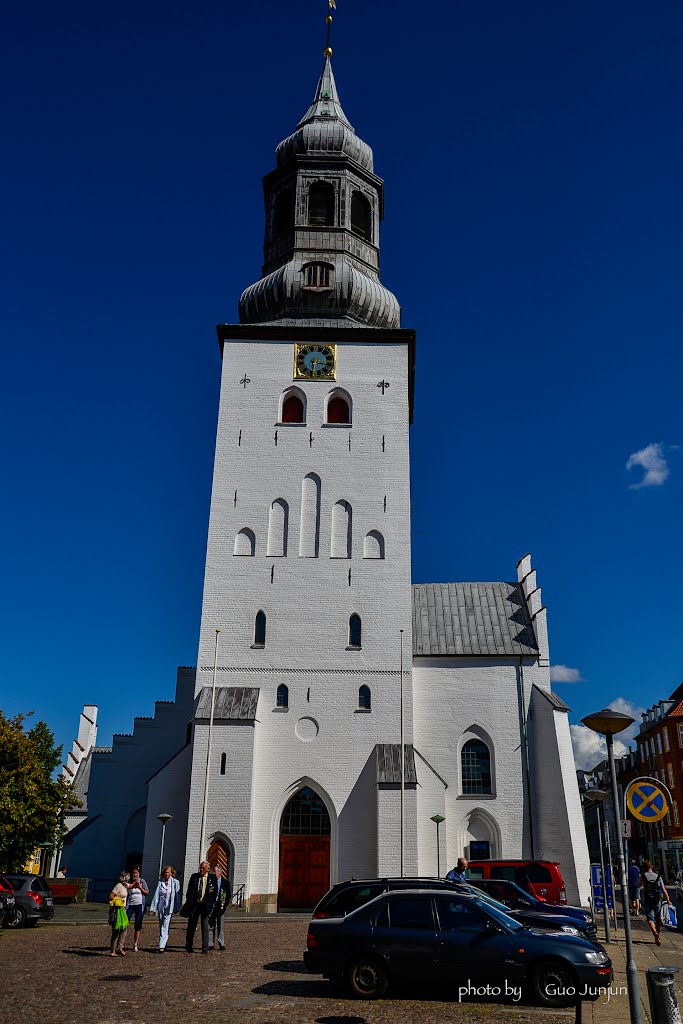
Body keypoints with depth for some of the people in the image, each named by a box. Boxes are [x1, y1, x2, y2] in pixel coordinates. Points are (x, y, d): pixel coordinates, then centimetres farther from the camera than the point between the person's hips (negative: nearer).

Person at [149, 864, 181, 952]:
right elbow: (156, 895, 4)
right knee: (161, 926, 11)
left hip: (169, 907, -4)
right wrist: (153, 908, 0)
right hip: (161, 906, 4)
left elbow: (177, 895, 0)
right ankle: (163, 944, 23)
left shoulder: (175, 882, -2)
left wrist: (176, 908, -2)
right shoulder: (160, 882, 5)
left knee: (165, 926, -11)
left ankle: (162, 946, -12)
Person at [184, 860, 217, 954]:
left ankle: (205, 947, 6)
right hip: (194, 904, 2)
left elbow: (215, 891, 5)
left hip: (206, 904, -2)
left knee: (205, 926, -1)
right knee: (191, 925, 9)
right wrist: (189, 903, 0)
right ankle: (189, 946, 23)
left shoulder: (212, 878, 1)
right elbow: (189, 890, 7)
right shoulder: (194, 876, 5)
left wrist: (211, 903, -2)